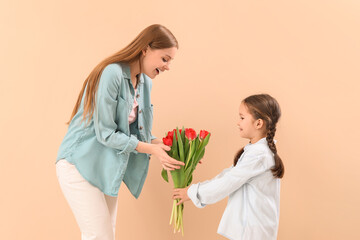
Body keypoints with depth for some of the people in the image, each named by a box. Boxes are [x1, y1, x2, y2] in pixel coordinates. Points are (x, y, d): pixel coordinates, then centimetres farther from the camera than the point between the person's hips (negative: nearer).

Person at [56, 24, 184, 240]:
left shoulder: (145, 82, 5)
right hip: (80, 164, -8)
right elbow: (105, 133, -21)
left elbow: (138, 131, 8)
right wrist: (151, 149, -19)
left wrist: (161, 145, -8)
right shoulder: (112, 74, -21)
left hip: (107, 167, 8)